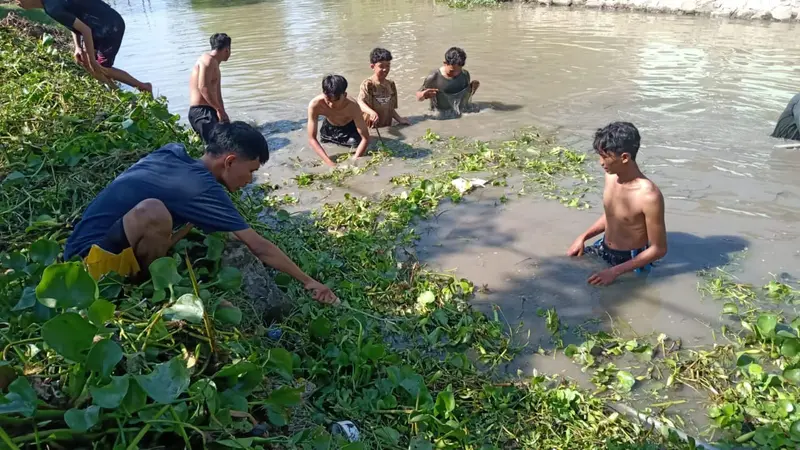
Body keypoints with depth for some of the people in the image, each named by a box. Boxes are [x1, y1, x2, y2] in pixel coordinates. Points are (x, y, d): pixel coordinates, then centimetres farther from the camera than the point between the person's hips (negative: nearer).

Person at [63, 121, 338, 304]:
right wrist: (308, 282, -8)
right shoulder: (203, 190, -21)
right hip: (92, 257, -9)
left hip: (91, 240, 9)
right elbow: (260, 248, -16)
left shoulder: (172, 153, 0)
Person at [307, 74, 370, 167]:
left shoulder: (352, 106, -39)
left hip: (350, 129, -1)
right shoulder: (315, 105, -37)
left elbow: (365, 138, -34)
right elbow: (312, 139, -34)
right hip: (329, 129, 1)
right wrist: (330, 163, -45)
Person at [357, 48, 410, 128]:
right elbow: (360, 102, -23)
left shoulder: (391, 84, 12)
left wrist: (399, 119, 3)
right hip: (370, 128, -4)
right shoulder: (368, 84, -6)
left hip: (386, 128, 4)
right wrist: (372, 112, -41)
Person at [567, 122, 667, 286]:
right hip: (603, 249, 7)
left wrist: (615, 272, -25)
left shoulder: (649, 196, -30)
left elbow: (658, 249, -22)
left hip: (629, 261, -7)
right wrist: (583, 237, 1)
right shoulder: (611, 175, -8)